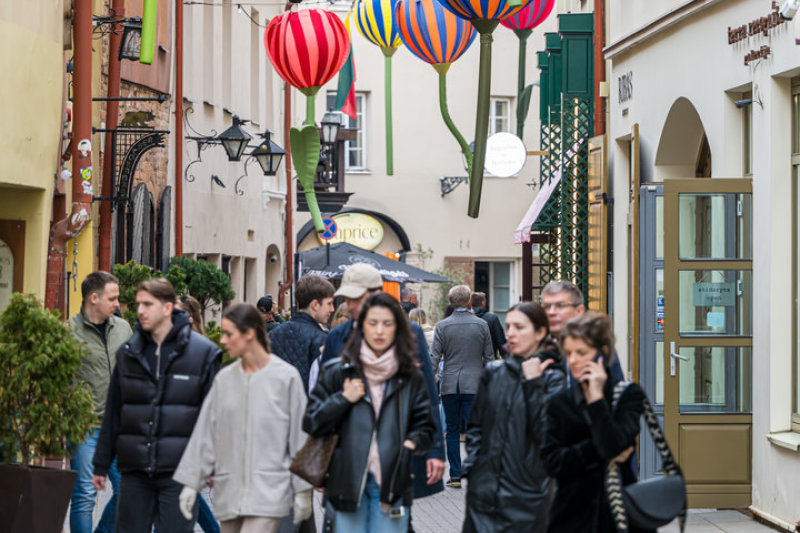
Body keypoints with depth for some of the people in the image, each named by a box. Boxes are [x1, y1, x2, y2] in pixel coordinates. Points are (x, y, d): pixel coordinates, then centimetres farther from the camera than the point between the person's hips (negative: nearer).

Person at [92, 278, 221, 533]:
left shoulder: (203, 353, -2)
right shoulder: (128, 353, 10)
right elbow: (112, 414, 14)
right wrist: (101, 465, 13)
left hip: (178, 471, -4)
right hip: (134, 471, 4)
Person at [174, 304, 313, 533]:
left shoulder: (286, 376, -5)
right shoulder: (224, 378, 7)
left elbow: (299, 437, -1)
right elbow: (205, 435, 11)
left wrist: (302, 490, -1)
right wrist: (191, 482, 8)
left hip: (269, 493, -5)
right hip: (229, 491, 5)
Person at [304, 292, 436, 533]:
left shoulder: (411, 377, 9)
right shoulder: (338, 372, 5)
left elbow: (425, 427, 13)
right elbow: (311, 423, 4)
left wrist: (412, 443, -7)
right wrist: (344, 399, -7)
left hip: (392, 485, 1)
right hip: (347, 483, -1)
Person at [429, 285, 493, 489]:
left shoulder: (442, 326, -2)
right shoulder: (481, 325, 1)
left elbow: (434, 357, -5)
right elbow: (489, 357, 5)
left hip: (449, 385, 0)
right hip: (474, 384, 0)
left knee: (452, 430, 8)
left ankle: (455, 476, 9)